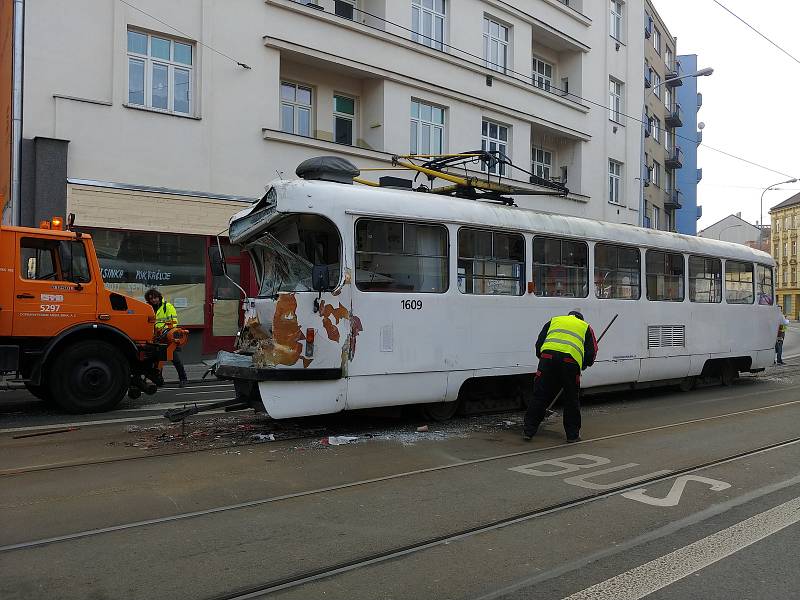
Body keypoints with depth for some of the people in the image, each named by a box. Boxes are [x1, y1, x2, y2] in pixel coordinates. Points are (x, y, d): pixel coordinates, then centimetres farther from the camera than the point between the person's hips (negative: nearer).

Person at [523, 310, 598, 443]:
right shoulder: (585, 327, 27)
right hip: (571, 361, -1)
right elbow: (591, 352, 19)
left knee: (540, 396, 7)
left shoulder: (553, 321, 30)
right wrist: (584, 365, 36)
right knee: (571, 400, 14)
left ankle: (528, 431, 11)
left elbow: (539, 344, 21)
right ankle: (573, 434, 20)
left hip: (548, 356, 1)